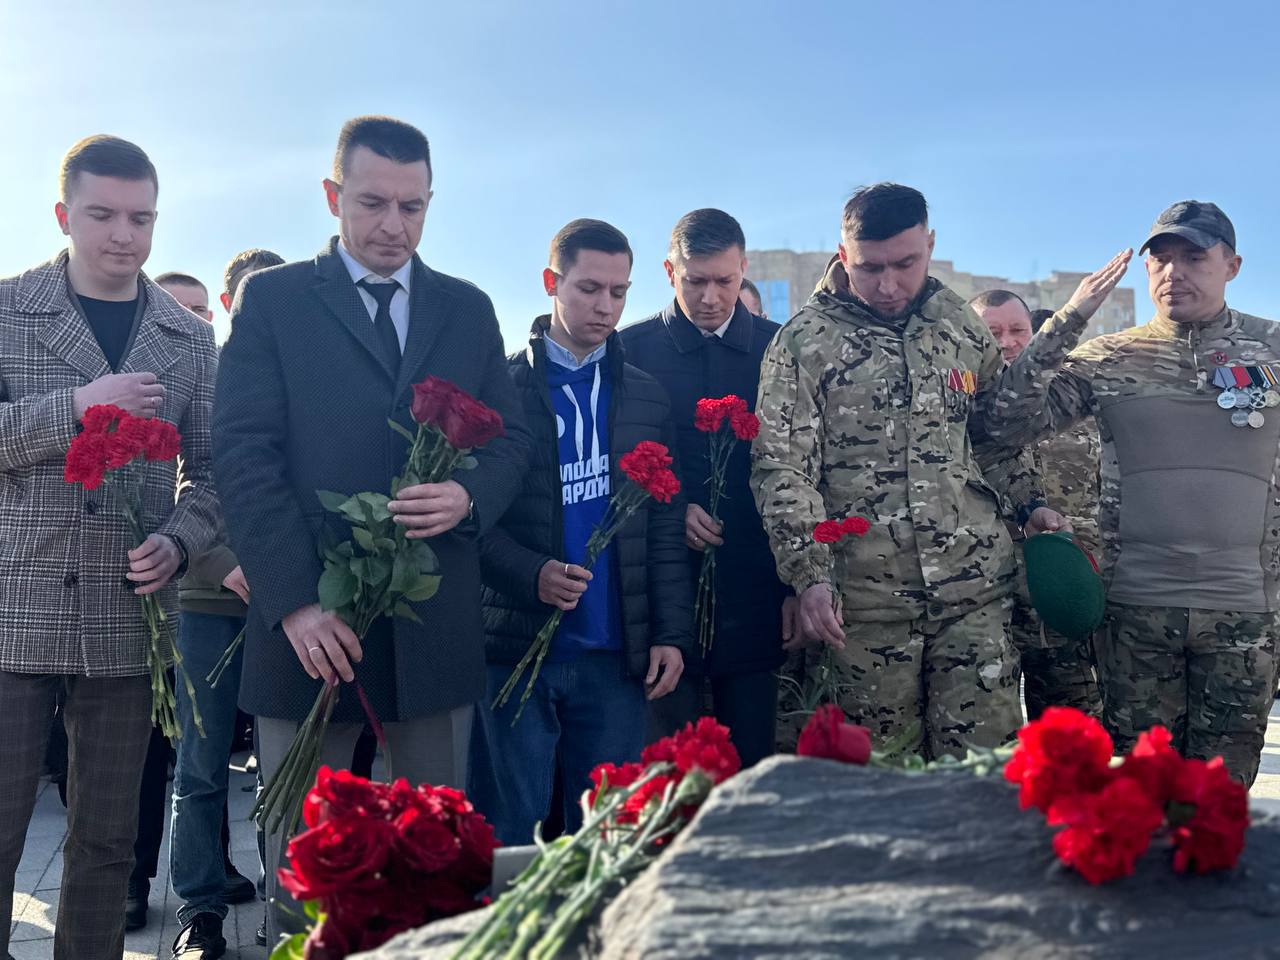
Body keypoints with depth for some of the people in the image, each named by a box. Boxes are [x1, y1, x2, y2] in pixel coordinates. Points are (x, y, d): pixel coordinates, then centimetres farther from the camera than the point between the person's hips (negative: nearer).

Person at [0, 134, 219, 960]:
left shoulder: (190, 339, 9)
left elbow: (211, 471, 8)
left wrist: (177, 542, -10)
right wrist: (77, 407, -18)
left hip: (130, 619, 2)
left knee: (107, 840, 11)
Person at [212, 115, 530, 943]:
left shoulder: (468, 309, 13)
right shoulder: (272, 300, 4)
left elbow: (511, 438, 12)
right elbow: (244, 455, -5)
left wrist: (469, 497, -12)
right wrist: (297, 601, -14)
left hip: (437, 626, 3)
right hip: (310, 623, -2)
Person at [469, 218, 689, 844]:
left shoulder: (646, 397, 11)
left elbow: (664, 529, 10)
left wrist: (671, 632, 2)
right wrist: (531, 575, -17)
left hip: (616, 652, 3)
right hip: (516, 647, -2)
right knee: (508, 837, 3)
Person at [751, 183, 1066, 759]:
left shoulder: (962, 326, 9)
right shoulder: (803, 343, -3)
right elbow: (782, 471, -6)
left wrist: (1030, 502, 8)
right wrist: (809, 575, -15)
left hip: (974, 585, 3)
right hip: (864, 597, -2)